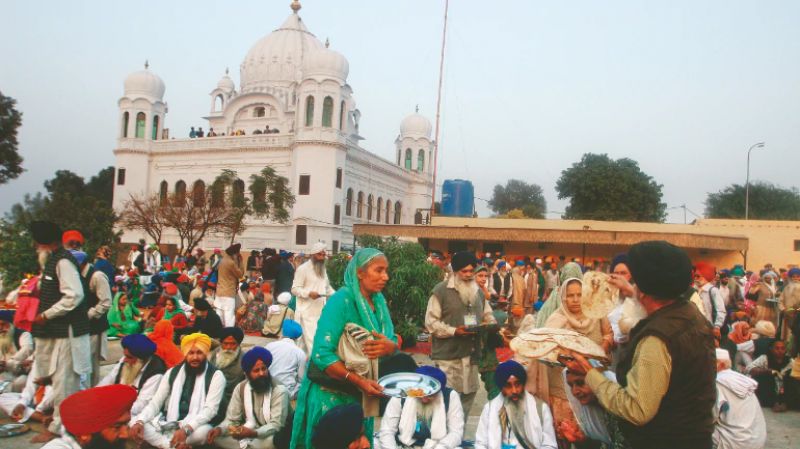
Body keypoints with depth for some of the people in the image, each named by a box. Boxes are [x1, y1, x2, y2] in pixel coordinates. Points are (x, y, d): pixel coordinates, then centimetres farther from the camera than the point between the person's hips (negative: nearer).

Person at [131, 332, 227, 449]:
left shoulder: (216, 376, -7)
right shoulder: (172, 372, 7)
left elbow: (210, 409, -16)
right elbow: (155, 403, 4)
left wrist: (186, 429, -32)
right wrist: (140, 421, -17)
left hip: (195, 426, -4)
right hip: (168, 425, 5)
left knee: (203, 431, -39)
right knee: (134, 421, -16)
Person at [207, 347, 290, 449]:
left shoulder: (279, 390, -16)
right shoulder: (240, 388, -1)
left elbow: (276, 425, -21)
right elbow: (232, 420, -1)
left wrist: (253, 433, -38)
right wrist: (219, 429, -23)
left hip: (268, 436, -4)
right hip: (248, 434, 4)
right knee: (215, 436, -16)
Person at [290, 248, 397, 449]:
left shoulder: (379, 301, 0)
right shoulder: (341, 300, -21)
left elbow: (393, 341, 2)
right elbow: (322, 354, -26)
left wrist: (388, 347, -22)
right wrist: (358, 381, -32)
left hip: (361, 395, 7)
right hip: (331, 394, -7)